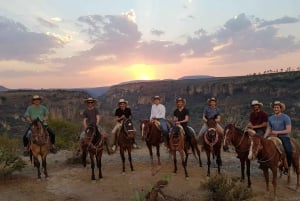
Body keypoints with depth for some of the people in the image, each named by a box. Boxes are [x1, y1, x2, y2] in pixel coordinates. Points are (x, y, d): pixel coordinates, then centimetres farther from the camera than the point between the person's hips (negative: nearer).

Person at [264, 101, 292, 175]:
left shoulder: (286, 117, -3)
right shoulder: (270, 118, 11)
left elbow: (288, 130, -9)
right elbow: (268, 130, 12)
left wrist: (277, 132, -17)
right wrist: (264, 138, -3)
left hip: (284, 137, -5)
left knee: (289, 151, -27)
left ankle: (287, 166, -4)